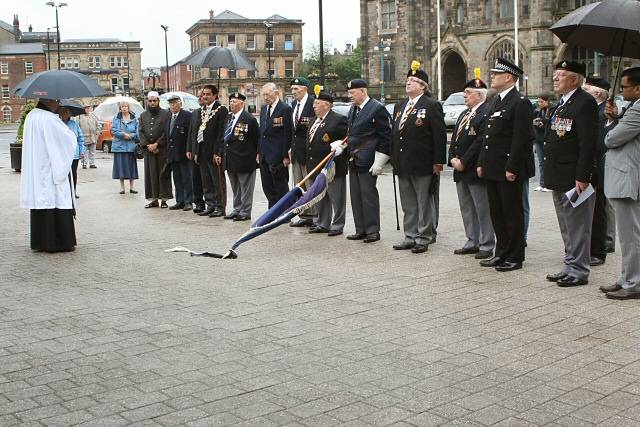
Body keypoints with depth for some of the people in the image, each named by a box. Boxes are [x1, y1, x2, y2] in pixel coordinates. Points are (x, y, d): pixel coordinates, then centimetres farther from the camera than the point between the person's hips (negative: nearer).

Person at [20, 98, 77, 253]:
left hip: (35, 172, 8)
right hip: (52, 170, -8)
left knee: (40, 202, 12)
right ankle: (60, 242, 2)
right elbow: (69, 139, -14)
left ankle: (40, 242, 16)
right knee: (57, 204, -1)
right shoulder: (49, 119, -17)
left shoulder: (31, 117, 8)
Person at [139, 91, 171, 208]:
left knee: (163, 174, -2)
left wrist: (156, 144, -12)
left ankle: (164, 199, 3)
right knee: (150, 174, 4)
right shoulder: (143, 115, 13)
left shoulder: (165, 114, 0)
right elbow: (140, 132, 7)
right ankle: (154, 199, 9)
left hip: (162, 149, -4)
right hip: (148, 150, 4)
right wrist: (147, 145, -7)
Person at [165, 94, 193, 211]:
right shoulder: (168, 117, 15)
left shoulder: (187, 115, -7)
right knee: (177, 179, 10)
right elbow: (167, 135, 17)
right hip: (172, 154, 7)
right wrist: (168, 152, 11)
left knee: (186, 178, -2)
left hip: (183, 153, -7)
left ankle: (188, 202, 2)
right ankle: (180, 202, 15)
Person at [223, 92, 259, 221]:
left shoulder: (249, 119, -11)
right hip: (231, 160, 8)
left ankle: (245, 212, 8)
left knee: (245, 187, 2)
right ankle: (237, 210, 25)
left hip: (244, 159, -8)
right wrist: (223, 153, 12)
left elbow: (257, 138, -9)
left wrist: (257, 155, -10)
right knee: (235, 188, 16)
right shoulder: (228, 118, 11)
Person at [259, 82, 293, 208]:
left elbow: (288, 134, -12)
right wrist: (259, 152, 13)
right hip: (265, 156, 7)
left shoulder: (285, 109, -9)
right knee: (267, 187, 11)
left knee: (281, 188, 0)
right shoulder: (264, 109, 14)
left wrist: (286, 155, -15)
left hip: (278, 156, -7)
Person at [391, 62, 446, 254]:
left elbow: (440, 135, -10)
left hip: (422, 164, -7)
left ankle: (424, 237, 9)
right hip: (402, 165, 7)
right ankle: (410, 236, 21)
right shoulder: (399, 106, 15)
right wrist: (394, 159, 14)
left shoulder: (431, 105, -7)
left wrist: (438, 161, -14)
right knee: (408, 204, 13)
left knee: (424, 202, 2)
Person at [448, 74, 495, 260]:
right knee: (467, 209, 14)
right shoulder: (464, 115, 17)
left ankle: (486, 246, 6)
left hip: (476, 171, -9)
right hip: (461, 170, 9)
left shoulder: (486, 113, -13)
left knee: (483, 210, -1)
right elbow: (454, 139, 17)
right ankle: (472, 242, 24)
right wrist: (453, 159, 1)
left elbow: (480, 142, -20)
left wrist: (463, 162, -18)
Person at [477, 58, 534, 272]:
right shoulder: (494, 101, 16)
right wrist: (482, 163, 14)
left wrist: (512, 168, -19)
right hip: (492, 169, 9)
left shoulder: (520, 103, -12)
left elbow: (522, 139, -17)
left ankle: (515, 258, 9)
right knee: (496, 213, 14)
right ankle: (501, 254, 23)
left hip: (509, 170, -9)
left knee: (513, 213, 0)